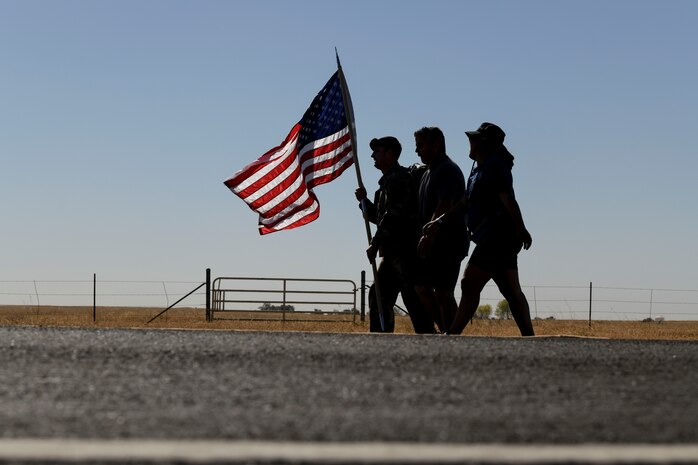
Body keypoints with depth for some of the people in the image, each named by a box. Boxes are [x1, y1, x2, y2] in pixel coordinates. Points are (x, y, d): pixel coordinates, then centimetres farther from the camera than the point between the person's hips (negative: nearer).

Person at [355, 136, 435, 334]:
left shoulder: (399, 178, -10)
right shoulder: (387, 181, 22)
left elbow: (393, 215, -20)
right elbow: (379, 216, 27)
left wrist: (375, 244, -19)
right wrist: (364, 201, 11)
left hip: (404, 249, -11)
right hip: (393, 251, 11)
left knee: (413, 297, -13)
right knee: (379, 296, 11)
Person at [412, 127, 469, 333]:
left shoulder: (448, 171, -12)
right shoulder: (428, 172, 20)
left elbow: (445, 206, -24)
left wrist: (428, 235, -30)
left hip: (448, 242, -10)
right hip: (434, 243, 10)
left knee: (443, 292, -10)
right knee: (422, 287, 9)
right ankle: (446, 330, 16)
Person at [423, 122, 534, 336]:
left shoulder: (495, 166, -10)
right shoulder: (478, 168, 20)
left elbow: (508, 200, -18)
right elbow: (465, 202, 25)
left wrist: (521, 230, -25)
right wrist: (440, 222, 23)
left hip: (497, 237, -10)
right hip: (501, 239, 10)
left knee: (470, 284, -10)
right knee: (511, 291, 6)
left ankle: (452, 336, -9)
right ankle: (529, 338, 4)